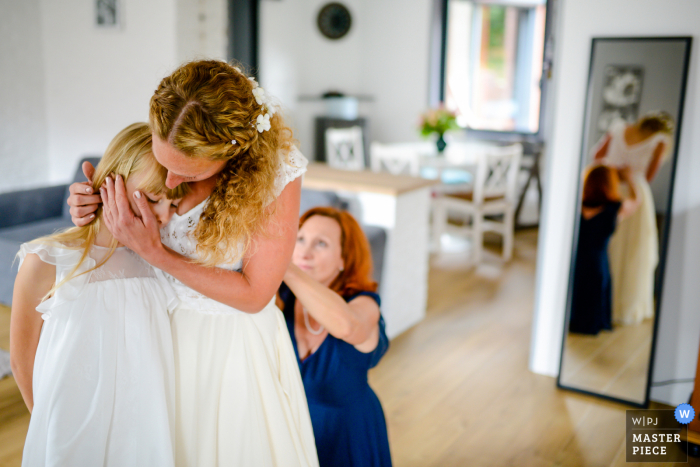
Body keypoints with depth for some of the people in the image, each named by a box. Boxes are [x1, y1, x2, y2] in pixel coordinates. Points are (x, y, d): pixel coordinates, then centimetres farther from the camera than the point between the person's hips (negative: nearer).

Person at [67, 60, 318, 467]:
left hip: (237, 339, -3)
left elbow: (253, 295, -19)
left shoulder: (278, 171, -25)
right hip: (168, 327, 4)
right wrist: (96, 207, -17)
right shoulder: (166, 139, -14)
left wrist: (153, 251, -24)